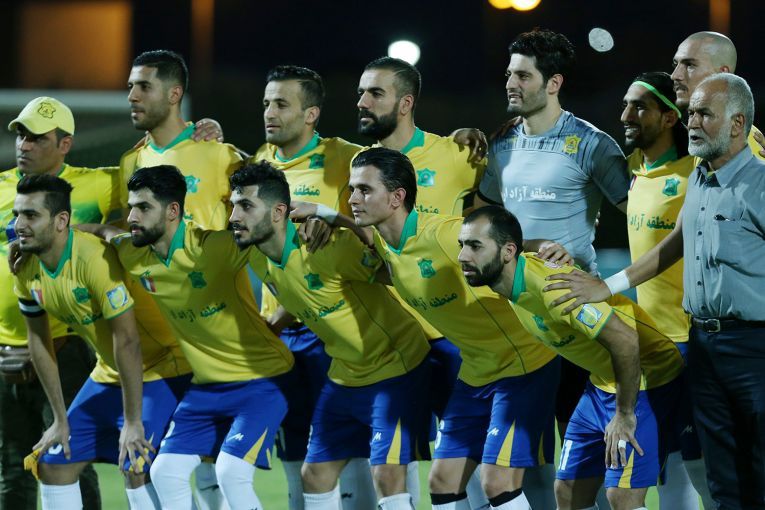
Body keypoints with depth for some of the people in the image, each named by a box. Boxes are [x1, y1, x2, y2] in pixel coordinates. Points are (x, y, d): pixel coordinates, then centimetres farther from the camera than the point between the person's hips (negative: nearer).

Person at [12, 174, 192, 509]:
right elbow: (39, 343, 4)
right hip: (107, 376, 8)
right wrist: (61, 420, 5)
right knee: (53, 464, 5)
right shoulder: (27, 268, -6)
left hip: (160, 372, -8)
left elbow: (128, 342, -27)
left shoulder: (95, 258, -29)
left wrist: (133, 423, -24)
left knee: (136, 468, -23)